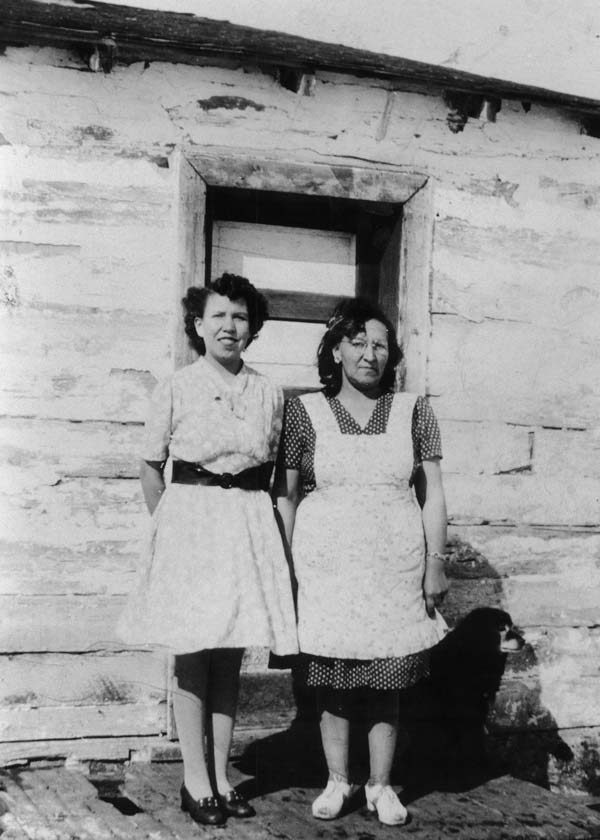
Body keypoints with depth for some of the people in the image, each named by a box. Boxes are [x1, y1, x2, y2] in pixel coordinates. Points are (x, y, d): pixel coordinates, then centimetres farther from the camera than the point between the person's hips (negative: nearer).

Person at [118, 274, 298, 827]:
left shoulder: (269, 394, 6)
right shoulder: (175, 389, -1)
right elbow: (151, 467, 4)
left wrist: (259, 520, 6)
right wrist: (171, 525, 2)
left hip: (250, 525, 3)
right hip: (190, 519, -3)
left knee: (231, 656, 9)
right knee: (193, 654, 3)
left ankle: (221, 775, 20)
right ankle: (196, 780, 13)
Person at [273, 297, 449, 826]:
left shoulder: (413, 411, 6)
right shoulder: (304, 411, 3)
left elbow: (432, 493, 7)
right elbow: (285, 493, 4)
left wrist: (435, 563, 2)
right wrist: (287, 564, 0)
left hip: (395, 565, 1)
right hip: (327, 562, -1)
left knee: (388, 681, 5)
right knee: (333, 679, 4)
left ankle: (381, 786, 20)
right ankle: (338, 782, 20)